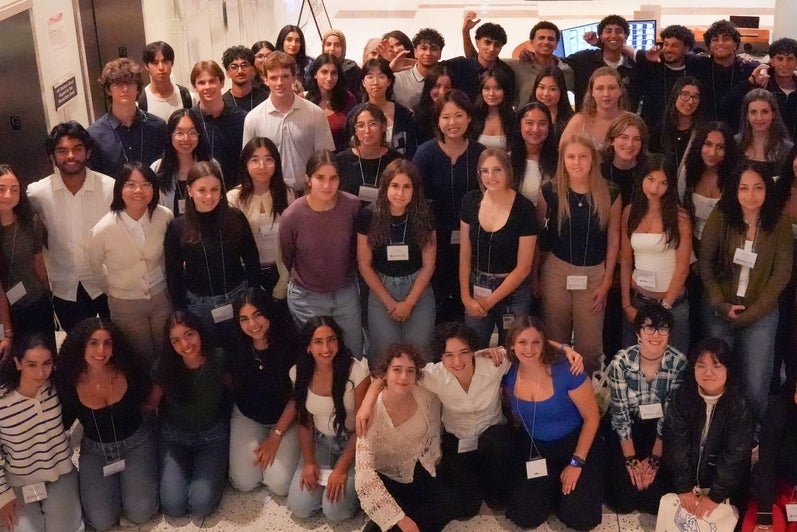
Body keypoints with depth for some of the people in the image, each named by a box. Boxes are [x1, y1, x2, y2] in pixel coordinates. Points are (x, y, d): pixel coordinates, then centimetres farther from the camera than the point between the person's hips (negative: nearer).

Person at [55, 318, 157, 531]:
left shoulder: (128, 370, -20)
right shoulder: (69, 381, -18)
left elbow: (147, 400, 1)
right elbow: (62, 423, -1)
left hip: (136, 441, -1)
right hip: (95, 449, 1)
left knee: (140, 513, -16)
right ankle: (116, 480, 18)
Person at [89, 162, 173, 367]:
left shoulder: (165, 217, -17)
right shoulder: (103, 229, -22)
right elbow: (95, 267, -1)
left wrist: (161, 280, 10)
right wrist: (115, 289, 11)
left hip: (162, 297, 2)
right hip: (125, 304, -1)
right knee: (142, 361, 15)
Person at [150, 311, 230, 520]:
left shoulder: (219, 359, -20)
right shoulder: (164, 366, -19)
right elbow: (151, 404, -4)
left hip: (212, 435, -1)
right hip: (174, 436, 1)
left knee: (201, 505, -18)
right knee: (173, 506, -13)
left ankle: (214, 469, 14)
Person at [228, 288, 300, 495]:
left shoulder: (290, 346, -21)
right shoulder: (236, 349, -13)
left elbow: (297, 396, -13)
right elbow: (233, 387, 4)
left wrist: (276, 436, -13)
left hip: (285, 418, -2)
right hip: (247, 417, 2)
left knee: (279, 485, -16)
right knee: (244, 483, -11)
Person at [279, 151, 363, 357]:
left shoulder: (352, 206, -17)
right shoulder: (292, 216, -23)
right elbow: (286, 259, -3)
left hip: (346, 292, 2)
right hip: (307, 297, -2)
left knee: (355, 355, 18)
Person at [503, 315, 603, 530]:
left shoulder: (565, 371, -25)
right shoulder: (508, 373, -13)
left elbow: (592, 417, -15)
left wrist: (576, 463, -16)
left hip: (574, 443, -3)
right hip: (533, 446, 3)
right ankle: (551, 486, 20)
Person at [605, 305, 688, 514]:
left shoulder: (679, 362, -17)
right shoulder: (621, 361, -21)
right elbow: (620, 414, -15)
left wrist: (655, 458, -15)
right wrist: (631, 461, -17)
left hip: (659, 431, 1)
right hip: (627, 430, -1)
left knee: (657, 500, -11)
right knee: (624, 500, -11)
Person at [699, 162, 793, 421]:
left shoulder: (780, 223, -6)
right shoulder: (720, 217, -7)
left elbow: (782, 273, -5)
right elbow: (705, 262, -1)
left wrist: (751, 312, -9)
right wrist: (721, 305, -8)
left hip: (761, 314, 0)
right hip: (719, 310, 1)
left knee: (755, 386, -3)